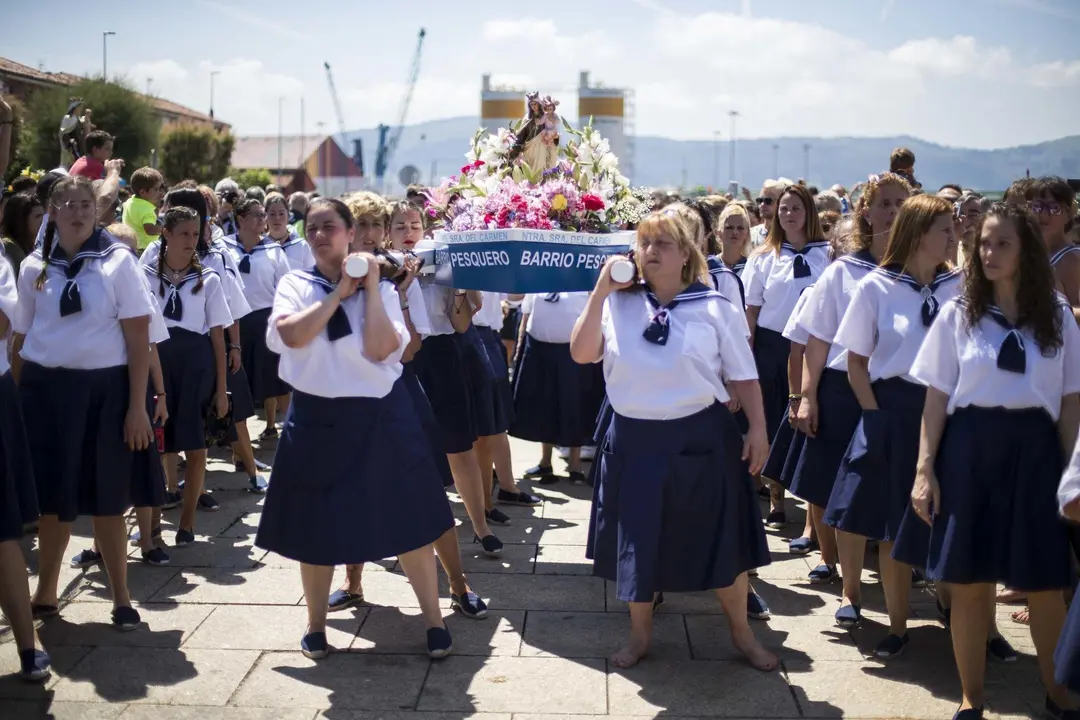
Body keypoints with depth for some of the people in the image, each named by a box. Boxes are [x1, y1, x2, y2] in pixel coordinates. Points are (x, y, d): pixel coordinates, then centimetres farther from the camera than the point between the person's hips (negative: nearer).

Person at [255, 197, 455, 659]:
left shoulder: (381, 289, 1)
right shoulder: (294, 284, 2)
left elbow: (380, 349, -15)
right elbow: (292, 335, -18)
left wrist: (370, 288, -12)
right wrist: (339, 292, -14)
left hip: (381, 415, 0)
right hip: (317, 418, 1)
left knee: (407, 518, 3)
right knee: (315, 525, 9)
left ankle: (434, 621, 16)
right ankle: (316, 624, 27)